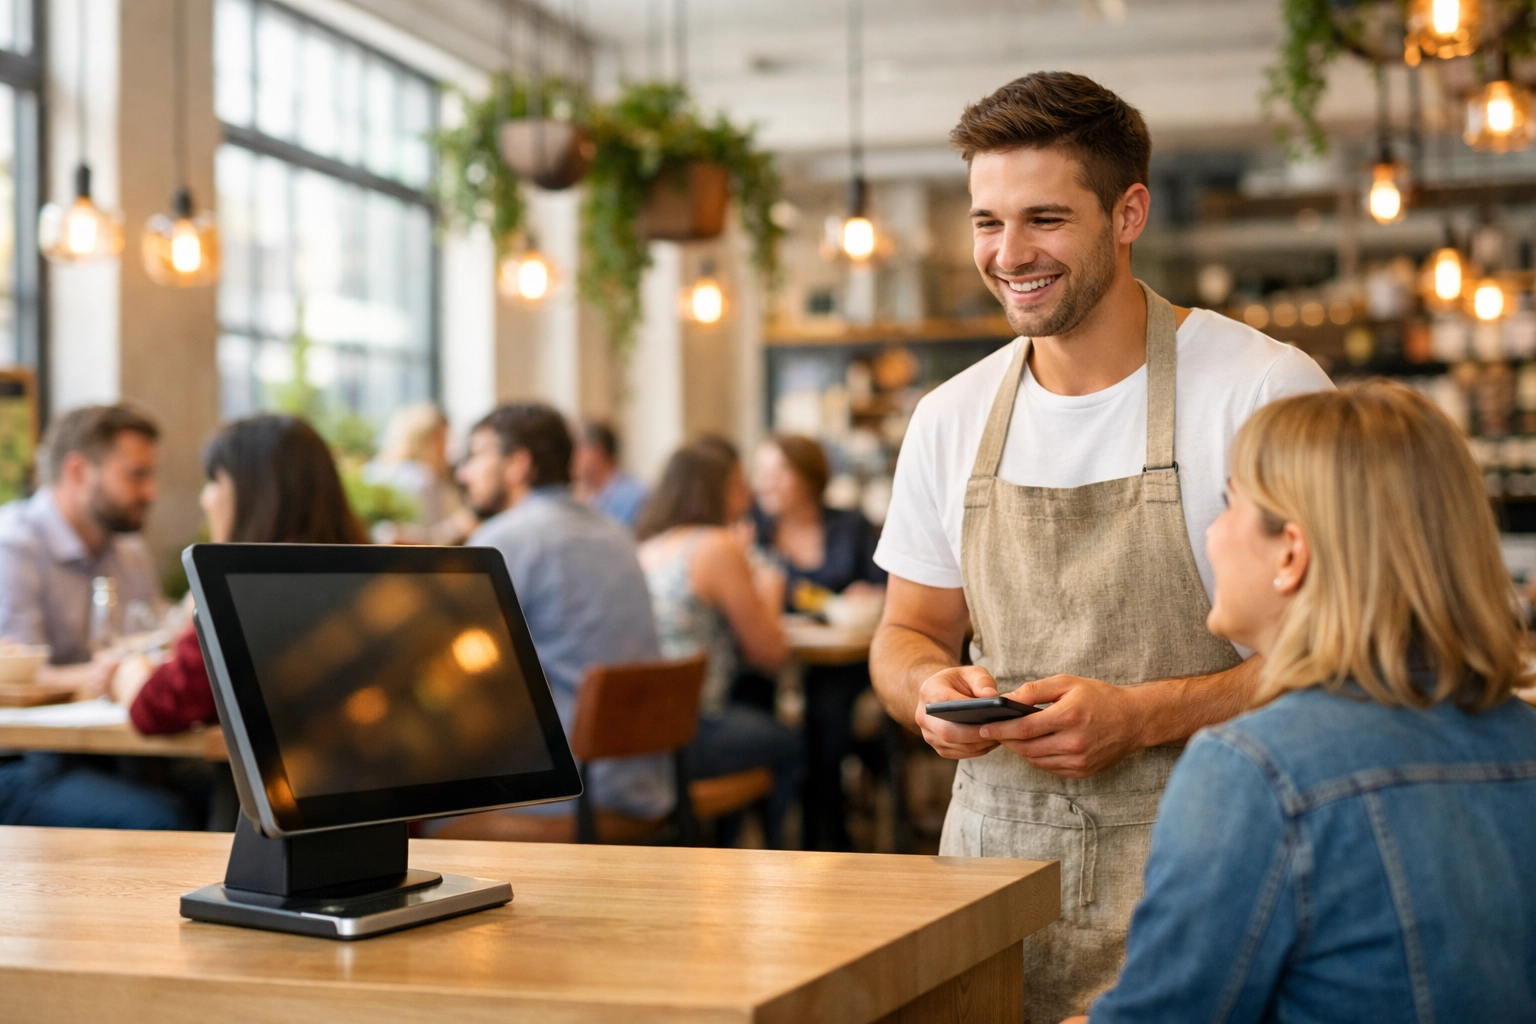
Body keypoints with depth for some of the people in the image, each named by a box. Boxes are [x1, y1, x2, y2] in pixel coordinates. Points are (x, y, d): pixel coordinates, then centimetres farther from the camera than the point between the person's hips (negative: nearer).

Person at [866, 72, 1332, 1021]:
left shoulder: (1266, 390, -8)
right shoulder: (951, 418, 7)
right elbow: (908, 633, 17)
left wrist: (1140, 716, -19)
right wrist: (931, 689, -6)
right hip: (996, 854, 4)